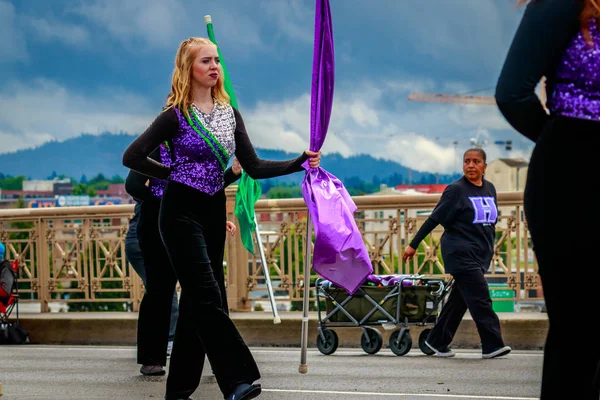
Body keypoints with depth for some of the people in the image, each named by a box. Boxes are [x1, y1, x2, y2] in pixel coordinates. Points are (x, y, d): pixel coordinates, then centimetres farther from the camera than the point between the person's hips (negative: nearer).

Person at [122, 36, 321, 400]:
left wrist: (300, 163, -4)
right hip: (182, 213, -6)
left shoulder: (230, 114, 9)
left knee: (196, 300, 7)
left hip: (214, 213, 6)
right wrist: (174, 173, -4)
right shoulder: (176, 116, -7)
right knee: (208, 297, -12)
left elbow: (254, 167, 6)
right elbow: (132, 157, -9)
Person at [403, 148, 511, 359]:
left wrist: (489, 249, 22)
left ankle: (437, 341, 21)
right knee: (480, 299, -13)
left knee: (459, 299, 10)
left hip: (480, 255, 7)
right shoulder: (456, 190, -7)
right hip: (461, 253, -7)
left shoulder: (490, 189, 12)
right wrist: (413, 245, -5)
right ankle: (493, 345, -13)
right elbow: (434, 219, -6)